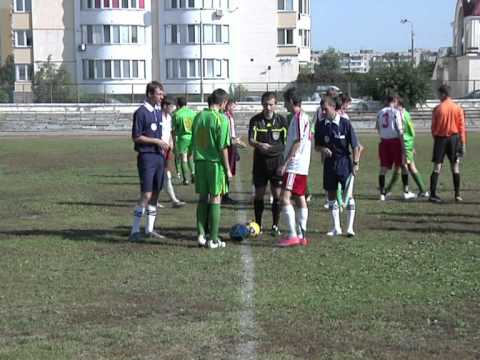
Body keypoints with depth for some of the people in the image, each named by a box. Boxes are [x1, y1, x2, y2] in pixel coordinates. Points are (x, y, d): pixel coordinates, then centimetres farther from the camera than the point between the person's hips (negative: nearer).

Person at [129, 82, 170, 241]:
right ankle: (135, 230, -4)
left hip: (159, 156, 8)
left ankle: (149, 229, 17)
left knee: (155, 194, 9)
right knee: (146, 194, -11)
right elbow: (136, 137, -11)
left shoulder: (158, 112, 15)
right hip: (147, 156, -8)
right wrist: (157, 141, -13)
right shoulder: (141, 113, -10)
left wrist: (163, 144, 8)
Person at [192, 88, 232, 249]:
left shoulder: (198, 116, 6)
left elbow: (193, 142, 10)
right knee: (215, 199, 2)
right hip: (215, 163, -5)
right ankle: (213, 239, 5)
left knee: (202, 198, 13)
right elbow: (223, 147, -13)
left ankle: (201, 234, 11)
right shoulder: (221, 119, -11)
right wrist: (228, 169, -6)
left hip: (200, 162, 5)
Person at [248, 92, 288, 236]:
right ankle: (258, 225, 15)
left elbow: (287, 141, 3)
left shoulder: (281, 120, 0)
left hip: (277, 160, 0)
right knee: (259, 193, 3)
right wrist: (259, 145, -32)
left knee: (277, 194, -1)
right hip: (260, 160, 0)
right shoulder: (255, 120, -3)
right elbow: (250, 140, -11)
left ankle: (275, 226, 10)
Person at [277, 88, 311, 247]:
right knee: (300, 199, 10)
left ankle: (292, 235, -15)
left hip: (294, 166, -10)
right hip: (302, 167, 10)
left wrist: (285, 163, -18)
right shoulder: (304, 117, 16)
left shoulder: (298, 117, -13)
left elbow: (297, 143, -19)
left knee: (285, 198, -13)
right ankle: (301, 236, 13)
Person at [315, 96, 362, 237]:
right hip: (329, 163, 4)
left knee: (348, 194, -6)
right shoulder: (320, 125, 1)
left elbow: (355, 146, -5)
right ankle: (336, 228, 16)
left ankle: (350, 227, 2)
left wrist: (355, 163, -10)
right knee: (331, 195, 7)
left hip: (344, 162, -4)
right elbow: (317, 145, 9)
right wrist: (323, 149, -13)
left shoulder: (345, 123, -9)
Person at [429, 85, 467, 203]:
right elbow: (462, 127, -2)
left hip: (440, 138, -1)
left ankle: (433, 194, -2)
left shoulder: (438, 109, -7)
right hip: (454, 138, 1)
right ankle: (457, 195, 7)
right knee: (455, 167, 7)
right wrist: (463, 143, 2)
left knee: (437, 167, 1)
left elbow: (433, 127, -3)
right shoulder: (458, 108, -2)